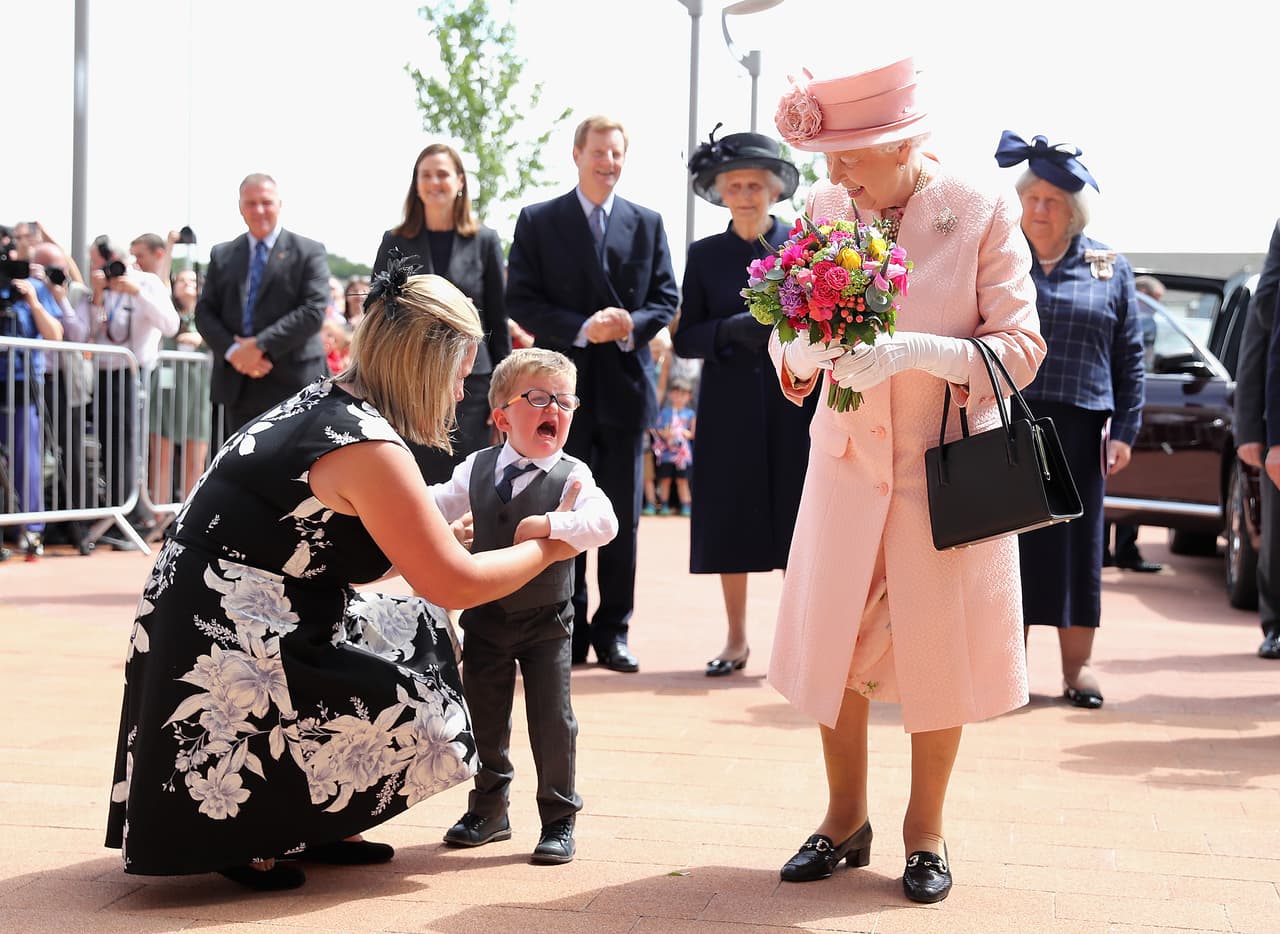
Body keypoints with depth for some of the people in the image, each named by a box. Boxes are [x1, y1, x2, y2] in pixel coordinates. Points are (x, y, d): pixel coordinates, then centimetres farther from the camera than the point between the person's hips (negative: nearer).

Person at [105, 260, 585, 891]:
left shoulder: (322, 401, 7)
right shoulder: (367, 447, -20)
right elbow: (453, 583, -14)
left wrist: (441, 532, 24)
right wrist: (548, 548, 1)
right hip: (225, 663, -10)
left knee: (414, 628, 16)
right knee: (430, 725, -7)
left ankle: (311, 826, 17)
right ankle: (244, 835, 3)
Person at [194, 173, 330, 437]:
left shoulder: (308, 252, 2)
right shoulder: (222, 255, 15)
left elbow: (313, 311, -9)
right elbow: (204, 313, 10)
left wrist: (260, 345, -15)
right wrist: (232, 351, -9)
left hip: (290, 383, -4)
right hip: (237, 384, 4)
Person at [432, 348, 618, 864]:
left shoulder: (571, 476, -12)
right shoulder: (477, 468, 0)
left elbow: (604, 522, -27)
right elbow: (440, 505, 10)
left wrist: (550, 524, -37)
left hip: (546, 622, -3)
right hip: (485, 618, 4)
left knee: (552, 721, 0)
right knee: (484, 718, 12)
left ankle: (558, 820, 13)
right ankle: (489, 810, 28)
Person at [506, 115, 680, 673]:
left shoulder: (647, 224, 10)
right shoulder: (537, 221, 3)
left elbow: (666, 298, 8)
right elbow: (521, 300, -3)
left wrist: (633, 325, -13)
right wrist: (581, 329, -16)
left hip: (626, 386, 2)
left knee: (622, 518, 6)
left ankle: (613, 632, 14)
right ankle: (568, 634, 12)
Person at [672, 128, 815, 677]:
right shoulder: (705, 256, 7)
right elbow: (685, 339, 4)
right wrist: (729, 330, -14)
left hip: (795, 404, -1)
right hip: (729, 407, 1)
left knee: (796, 522, -1)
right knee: (730, 524, 5)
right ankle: (736, 640, 17)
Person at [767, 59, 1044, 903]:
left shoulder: (982, 217, -11)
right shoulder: (826, 211, -1)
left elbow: (1021, 345, -13)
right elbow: (788, 341, 2)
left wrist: (913, 350, -27)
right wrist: (807, 349, -23)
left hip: (950, 463, -3)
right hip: (849, 459, 3)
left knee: (936, 649, 6)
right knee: (833, 644, 6)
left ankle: (927, 831, 25)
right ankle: (847, 820, 26)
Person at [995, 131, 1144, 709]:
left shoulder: (1110, 269, 9)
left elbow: (1130, 359, 8)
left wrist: (1125, 430, 0)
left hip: (1078, 430, 1)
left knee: (1077, 543, 5)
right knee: (1009, 540, 1)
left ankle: (1077, 665, 15)